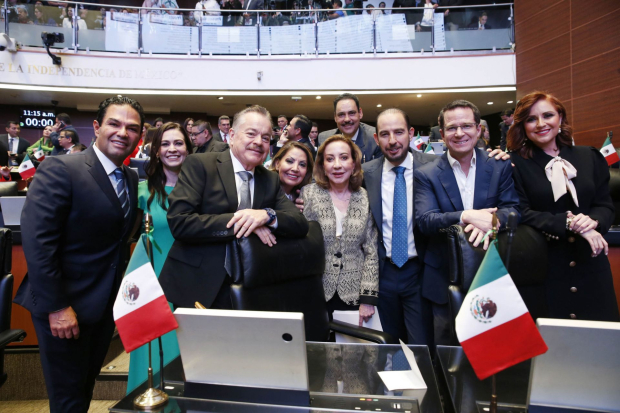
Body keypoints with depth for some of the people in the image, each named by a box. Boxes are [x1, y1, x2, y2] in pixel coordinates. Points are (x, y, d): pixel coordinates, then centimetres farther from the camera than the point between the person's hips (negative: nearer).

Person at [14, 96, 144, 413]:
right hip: (63, 308, -6)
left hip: (105, 305, 7)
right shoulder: (59, 170, -17)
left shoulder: (131, 179, 6)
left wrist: (122, 290, 5)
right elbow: (37, 241, -22)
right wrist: (57, 308, -21)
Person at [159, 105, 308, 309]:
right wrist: (237, 221, -23)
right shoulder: (199, 164, -8)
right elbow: (179, 222, -18)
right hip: (195, 288, -3)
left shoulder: (271, 180, 6)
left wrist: (267, 215, -21)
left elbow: (301, 225, -1)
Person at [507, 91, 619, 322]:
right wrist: (569, 223, -19)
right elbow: (521, 214, -10)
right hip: (544, 267, -4)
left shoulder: (590, 157, 9)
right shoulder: (516, 164, -5)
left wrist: (592, 220, -14)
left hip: (590, 263, 4)